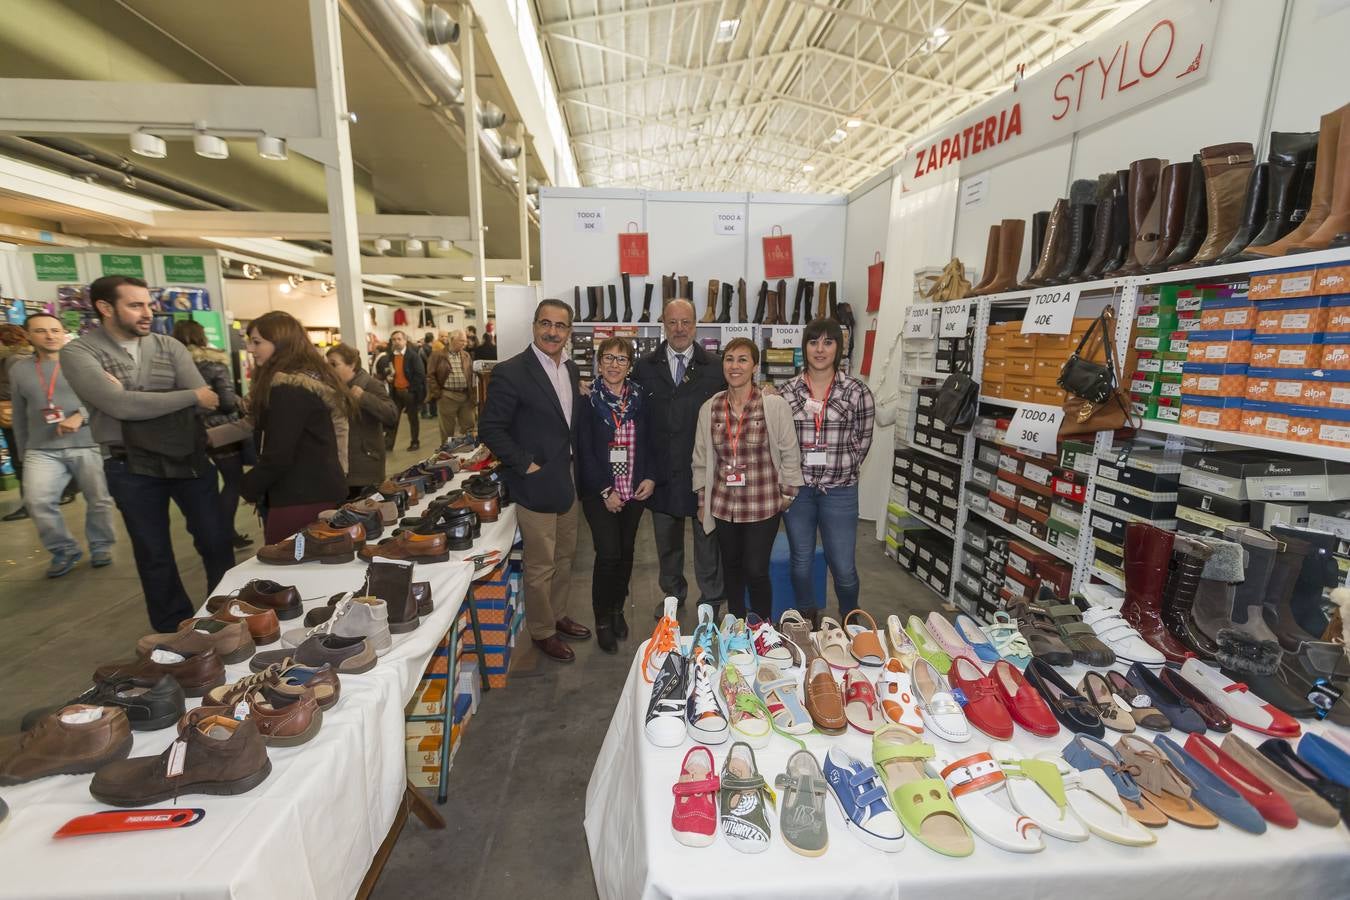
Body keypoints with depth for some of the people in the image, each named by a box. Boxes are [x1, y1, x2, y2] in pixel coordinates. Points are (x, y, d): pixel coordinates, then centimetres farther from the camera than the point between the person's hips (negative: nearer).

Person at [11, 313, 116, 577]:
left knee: (99, 500, 1)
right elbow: (20, 416, 19)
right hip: (42, 450, 3)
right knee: (37, 502, -11)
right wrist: (22, 451, 20)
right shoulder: (18, 370, 13)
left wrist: (80, 416, -24)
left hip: (88, 445, -2)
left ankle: (101, 547, 20)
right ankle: (64, 550, 7)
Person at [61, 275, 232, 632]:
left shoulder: (170, 347, 3)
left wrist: (135, 398, -17)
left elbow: (205, 399, -8)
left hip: (189, 458, 2)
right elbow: (120, 405, -19)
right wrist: (191, 396, -14)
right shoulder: (79, 352, -5)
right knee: (154, 553, 11)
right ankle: (175, 629, 26)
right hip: (132, 468, -2)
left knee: (216, 541, 7)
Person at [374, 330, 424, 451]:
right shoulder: (388, 357, 6)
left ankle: (415, 442, 19)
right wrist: (386, 377, -7)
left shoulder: (413, 356, -8)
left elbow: (420, 374, -13)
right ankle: (388, 444, 7)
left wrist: (411, 389, -16)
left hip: (409, 391, -4)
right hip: (395, 392, 4)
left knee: (413, 418, 8)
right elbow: (381, 370, 16)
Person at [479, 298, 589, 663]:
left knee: (564, 556, 20)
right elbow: (490, 429, -16)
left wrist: (573, 462, 9)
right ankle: (542, 632, 26)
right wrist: (526, 465, -17)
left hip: (566, 480, 8)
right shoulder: (511, 372, -17)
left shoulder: (571, 369, 7)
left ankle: (558, 616, 40)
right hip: (535, 483, -7)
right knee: (540, 566, 6)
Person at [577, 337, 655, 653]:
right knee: (608, 553, -5)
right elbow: (585, 451, -10)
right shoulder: (588, 399, -8)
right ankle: (602, 621, 15)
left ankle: (617, 609, 34)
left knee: (626, 551, 13)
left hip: (635, 490, 4)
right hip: (599, 492, -4)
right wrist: (605, 490, -13)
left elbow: (648, 441, 8)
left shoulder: (639, 398, 4)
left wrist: (650, 478, -4)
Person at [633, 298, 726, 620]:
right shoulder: (646, 367, 2)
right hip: (662, 471, 2)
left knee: (707, 538, 10)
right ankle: (672, 594, 38)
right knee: (666, 540, 17)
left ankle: (711, 599, 29)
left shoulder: (714, 367, -1)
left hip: (702, 470, -2)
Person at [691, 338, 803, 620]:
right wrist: (703, 500, 10)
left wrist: (787, 494, 1)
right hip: (723, 504, 4)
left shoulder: (775, 405, -10)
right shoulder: (709, 408, 1)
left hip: (762, 504, -3)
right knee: (731, 567, 17)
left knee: (756, 571, -1)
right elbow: (701, 458, 8)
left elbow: (790, 454, -2)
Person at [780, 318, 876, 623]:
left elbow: (863, 440, 4)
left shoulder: (857, 391, -5)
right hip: (797, 489, 2)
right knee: (801, 562, 14)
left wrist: (842, 469, 4)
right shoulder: (788, 391, -1)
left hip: (840, 491, -1)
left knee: (843, 567, 7)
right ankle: (806, 621, 37)